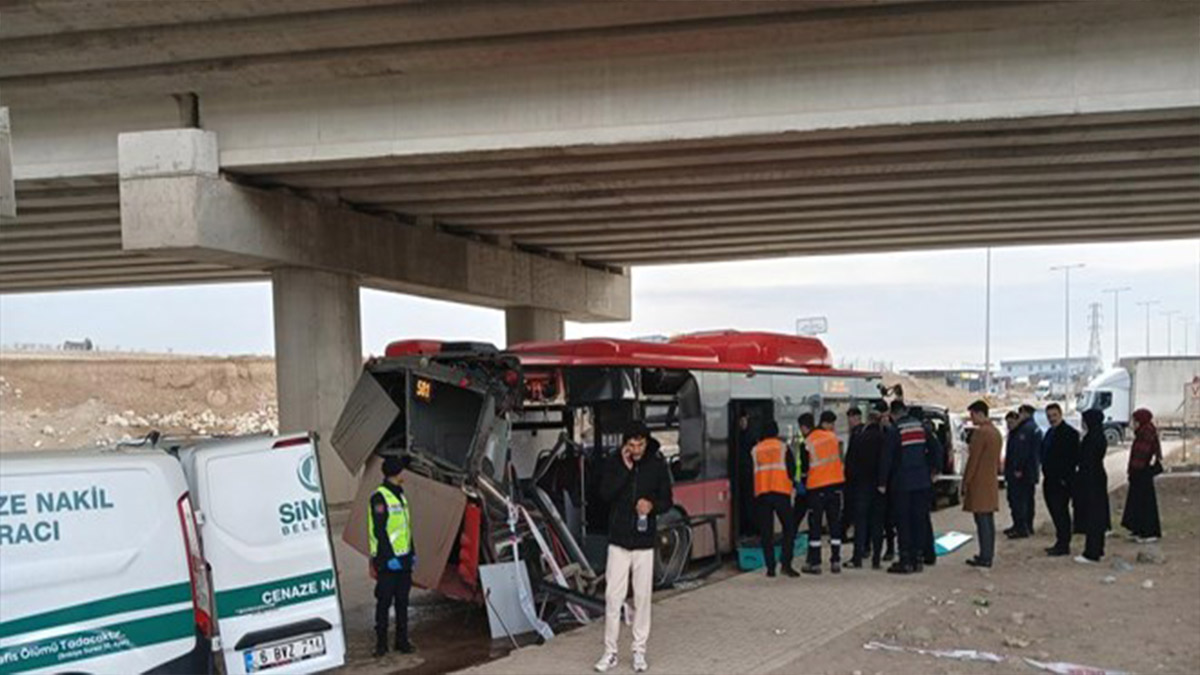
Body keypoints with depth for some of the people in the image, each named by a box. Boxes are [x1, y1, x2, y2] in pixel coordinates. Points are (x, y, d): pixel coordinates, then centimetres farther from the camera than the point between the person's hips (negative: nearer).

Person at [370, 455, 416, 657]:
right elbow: (379, 531, -16)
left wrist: (412, 552, 17)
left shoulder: (400, 494, 14)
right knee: (384, 602, 0)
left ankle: (402, 641, 17)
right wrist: (389, 557, -19)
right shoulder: (379, 497, -13)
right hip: (387, 561, -8)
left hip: (403, 559, 8)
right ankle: (381, 643, 7)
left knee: (402, 601, 11)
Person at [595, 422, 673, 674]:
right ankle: (610, 652, 9)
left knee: (642, 597, 6)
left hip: (645, 541, 0)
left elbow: (667, 500, 4)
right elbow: (605, 495, -12)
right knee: (613, 597, 0)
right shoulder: (614, 462, -2)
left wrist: (652, 505, -17)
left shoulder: (657, 464, -2)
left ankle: (639, 650, 17)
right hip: (618, 540, 0)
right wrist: (625, 469, -18)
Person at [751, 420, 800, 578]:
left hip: (761, 493, 2)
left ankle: (770, 567, 3)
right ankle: (786, 563, -6)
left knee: (766, 531, 5)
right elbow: (791, 469, 4)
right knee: (789, 528, 5)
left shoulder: (755, 450, 13)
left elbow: (750, 473, 16)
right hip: (781, 492, -2)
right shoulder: (783, 447, 5)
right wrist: (792, 483, 22)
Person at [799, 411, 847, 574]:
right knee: (835, 523, 10)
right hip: (836, 484, 4)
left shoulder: (806, 443, -10)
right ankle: (835, 562, 10)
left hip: (816, 487, -4)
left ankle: (814, 563, 4)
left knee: (815, 525, 4)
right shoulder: (833, 437, 4)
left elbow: (804, 467, -5)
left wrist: (802, 484, 12)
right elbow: (840, 459, 13)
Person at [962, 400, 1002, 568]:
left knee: (982, 521, -7)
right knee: (989, 520, 13)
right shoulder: (996, 431, 14)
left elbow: (973, 460, -16)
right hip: (991, 483, 9)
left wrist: (966, 482, -11)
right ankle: (989, 554, 18)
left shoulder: (980, 432, -16)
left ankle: (985, 557, -6)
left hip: (979, 484, -9)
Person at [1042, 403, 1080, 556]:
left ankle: (1063, 545, 0)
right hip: (1050, 480, 9)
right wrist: (1045, 473, 12)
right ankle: (1061, 542, 21)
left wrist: (1066, 478, -18)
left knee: (1060, 512, -6)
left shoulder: (1070, 432, -11)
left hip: (1062, 481, -9)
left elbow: (1074, 457, -16)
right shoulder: (1050, 433, 16)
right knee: (1055, 511, 13)